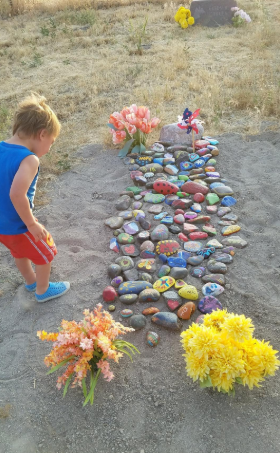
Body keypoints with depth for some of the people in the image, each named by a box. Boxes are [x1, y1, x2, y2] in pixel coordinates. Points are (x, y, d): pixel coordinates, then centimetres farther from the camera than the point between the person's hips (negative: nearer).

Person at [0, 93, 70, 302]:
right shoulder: (29, 159, -27)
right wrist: (32, 224, -24)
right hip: (18, 226, -8)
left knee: (20, 252, 32)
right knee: (46, 253, 19)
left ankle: (31, 281, 55)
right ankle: (43, 290, 39)